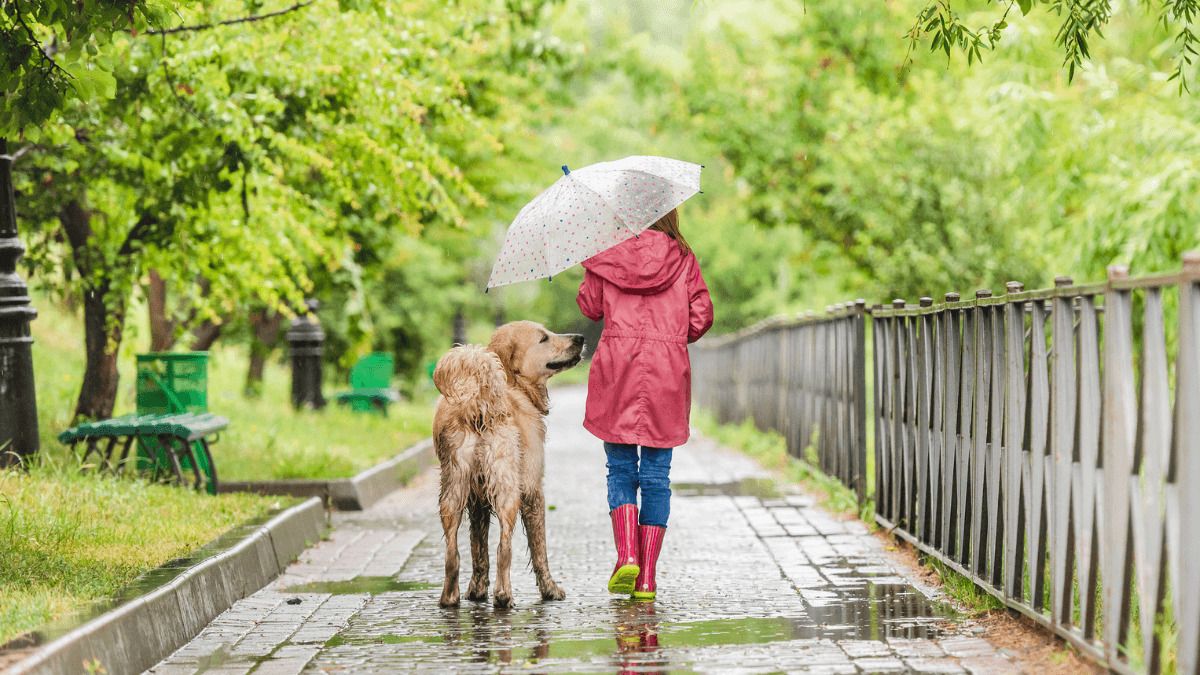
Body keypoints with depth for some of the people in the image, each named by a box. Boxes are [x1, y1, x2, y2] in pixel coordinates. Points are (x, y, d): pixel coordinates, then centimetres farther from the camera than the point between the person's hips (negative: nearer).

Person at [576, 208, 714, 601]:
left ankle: (626, 554, -12)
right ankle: (647, 578, 1)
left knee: (621, 468, 10)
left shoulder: (606, 254, 2)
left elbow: (590, 307, 9)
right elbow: (702, 315, 1)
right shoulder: (681, 257, 3)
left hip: (617, 366, 0)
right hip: (668, 372, 0)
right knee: (656, 474, 5)